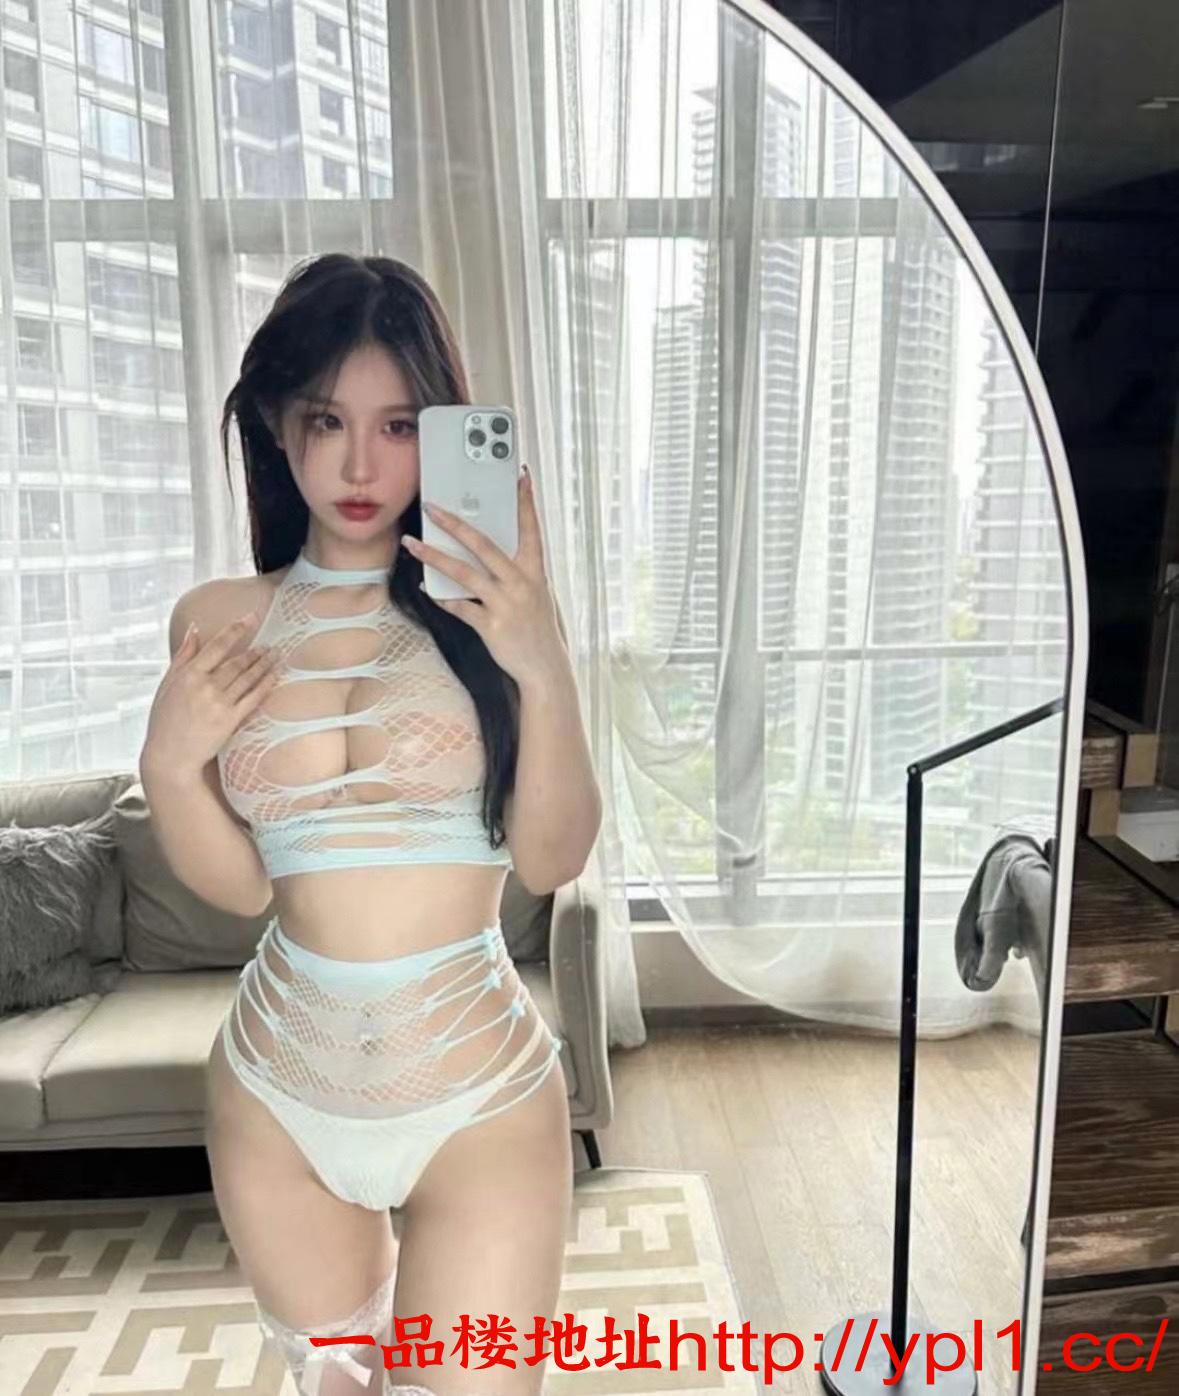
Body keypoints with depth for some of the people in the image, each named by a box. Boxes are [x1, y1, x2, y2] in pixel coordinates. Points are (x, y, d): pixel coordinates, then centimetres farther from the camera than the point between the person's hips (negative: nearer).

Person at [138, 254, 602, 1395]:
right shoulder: (218, 620, -2)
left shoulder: (484, 597, -9)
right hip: (276, 1094, 4)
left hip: (477, 1095, -3)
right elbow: (239, 885, 2)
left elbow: (552, 861, -12)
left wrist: (545, 670, -25)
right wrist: (168, 766, -15)